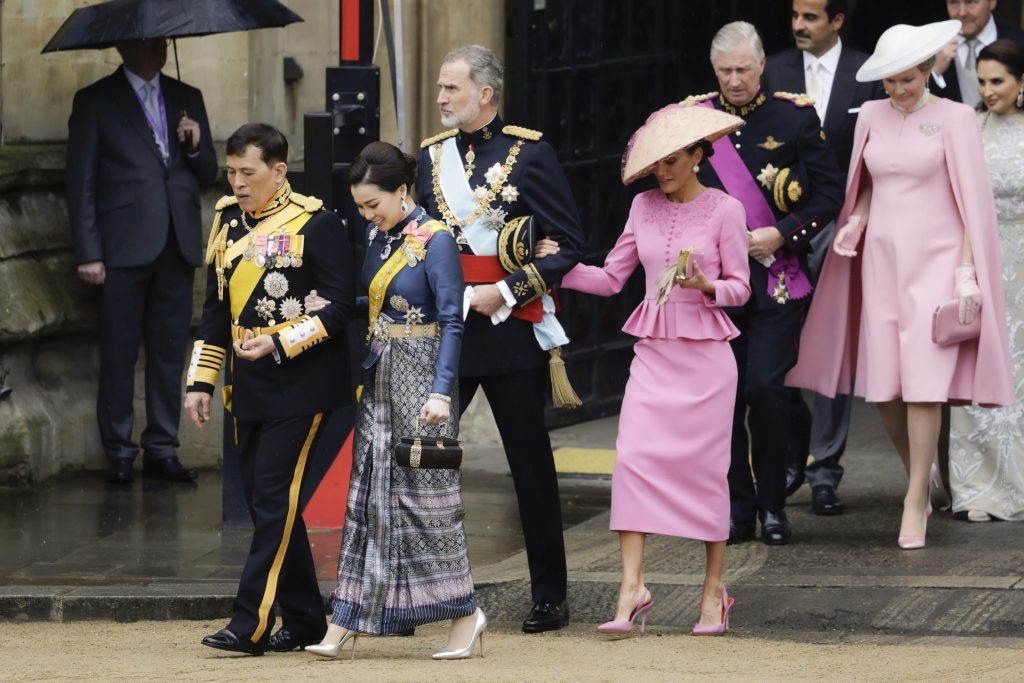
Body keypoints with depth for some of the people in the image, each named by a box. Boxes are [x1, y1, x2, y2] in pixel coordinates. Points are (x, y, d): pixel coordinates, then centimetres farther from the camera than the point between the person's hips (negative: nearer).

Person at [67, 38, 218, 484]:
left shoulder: (187, 99, 16)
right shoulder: (95, 101, 3)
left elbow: (208, 175, 18)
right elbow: (81, 181, 0)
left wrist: (195, 146, -5)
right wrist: (89, 252, -7)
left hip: (178, 246, 4)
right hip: (126, 246, -4)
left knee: (170, 350, 5)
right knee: (119, 351, -2)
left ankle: (161, 450, 11)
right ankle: (118, 453, 5)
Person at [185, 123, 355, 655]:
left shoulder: (315, 224, -9)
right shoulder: (228, 222, 12)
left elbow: (338, 306, -12)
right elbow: (217, 309, 17)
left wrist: (279, 344, -20)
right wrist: (201, 381, 12)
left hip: (301, 386, -7)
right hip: (249, 387, 7)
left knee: (275, 499, -10)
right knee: (262, 499, 8)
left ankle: (251, 623, -12)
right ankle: (303, 620, 17)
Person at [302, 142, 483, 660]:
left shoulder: (435, 240, -12)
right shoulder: (375, 236, 9)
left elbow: (451, 321, -15)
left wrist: (441, 390, -20)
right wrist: (332, 308, 0)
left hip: (420, 378, -7)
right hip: (379, 378, 8)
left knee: (426, 492, -5)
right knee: (368, 495, 6)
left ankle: (464, 613, 3)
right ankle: (346, 621, 6)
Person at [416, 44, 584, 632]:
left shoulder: (530, 154, -6)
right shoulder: (432, 155, 9)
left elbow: (569, 244, -7)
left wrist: (508, 292, -15)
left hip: (512, 330, -4)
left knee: (531, 464, 3)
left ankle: (550, 598, 12)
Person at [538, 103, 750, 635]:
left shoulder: (724, 210, -3)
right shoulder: (645, 207, 8)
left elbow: (740, 288, 0)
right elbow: (611, 278, 10)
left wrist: (706, 286, -19)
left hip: (705, 353, -3)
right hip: (653, 352, 3)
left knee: (706, 466, 2)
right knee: (633, 456, -11)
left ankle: (714, 590, 13)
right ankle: (632, 587, -12)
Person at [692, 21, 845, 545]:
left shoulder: (795, 118, 0)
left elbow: (829, 192, 1)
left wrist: (781, 234, -12)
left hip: (775, 277, -2)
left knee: (766, 386, -10)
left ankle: (772, 504, 3)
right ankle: (737, 504, 13)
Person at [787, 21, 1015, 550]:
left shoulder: (953, 118, -5)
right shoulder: (872, 116, 8)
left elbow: (972, 201, -5)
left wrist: (967, 272, -10)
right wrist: (856, 220, 2)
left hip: (934, 258, -5)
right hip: (881, 259, 5)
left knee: (923, 381, -11)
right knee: (881, 386, 2)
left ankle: (915, 504, -6)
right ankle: (920, 475, 23)